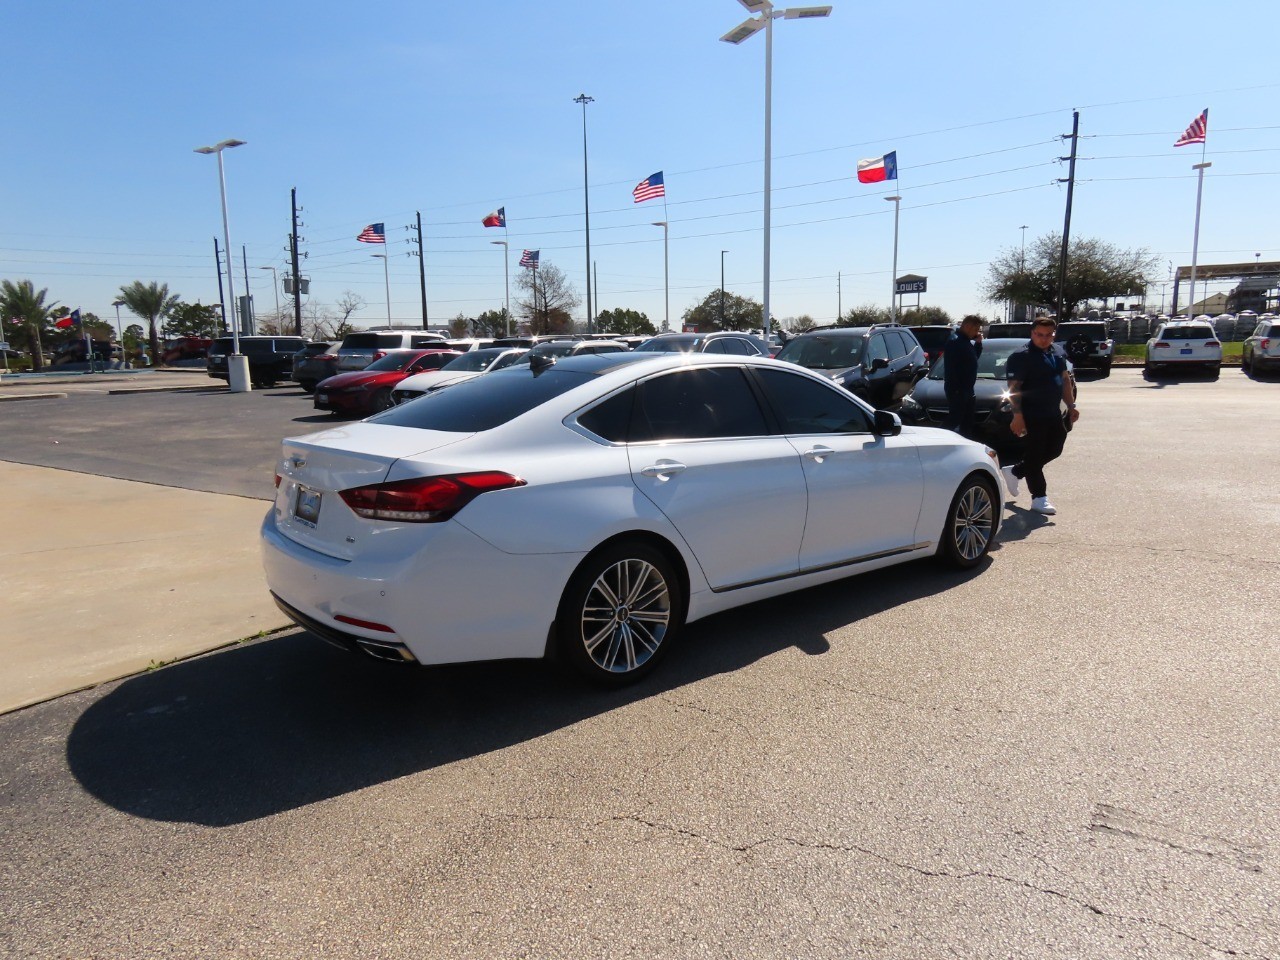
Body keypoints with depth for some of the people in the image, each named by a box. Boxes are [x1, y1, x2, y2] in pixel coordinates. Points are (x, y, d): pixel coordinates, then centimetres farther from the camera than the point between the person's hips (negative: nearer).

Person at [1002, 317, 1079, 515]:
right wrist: (1017, 415, -23)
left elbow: (1065, 380, 22)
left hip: (1053, 414, 8)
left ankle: (1014, 471, 29)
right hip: (1032, 415, -8)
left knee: (1054, 450, 14)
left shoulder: (1057, 356, 13)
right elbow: (1013, 388, -17)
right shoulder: (1021, 357, -12)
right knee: (1034, 454, -2)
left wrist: (1071, 406, 13)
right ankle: (1039, 497, 5)